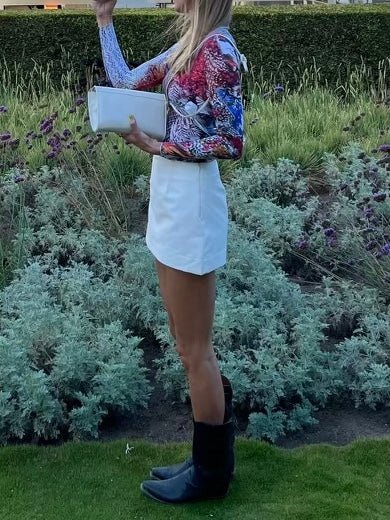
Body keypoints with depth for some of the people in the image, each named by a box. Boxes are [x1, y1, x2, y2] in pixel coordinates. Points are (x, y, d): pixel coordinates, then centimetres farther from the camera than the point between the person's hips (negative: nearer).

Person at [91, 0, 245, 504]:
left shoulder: (218, 49, -15)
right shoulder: (187, 47, 12)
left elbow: (231, 143, -17)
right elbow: (124, 80, 20)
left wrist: (155, 145, -14)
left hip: (190, 203, -10)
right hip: (171, 201, 10)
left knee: (195, 350, 2)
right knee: (189, 343, 17)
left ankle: (211, 473, 19)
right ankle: (213, 457, 31)